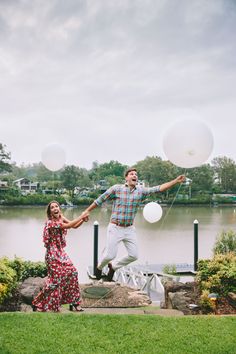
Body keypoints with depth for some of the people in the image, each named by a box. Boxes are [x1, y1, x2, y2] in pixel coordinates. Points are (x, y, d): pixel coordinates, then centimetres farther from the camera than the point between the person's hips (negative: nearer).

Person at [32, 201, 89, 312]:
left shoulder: (61, 218, 5)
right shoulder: (50, 222, -20)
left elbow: (75, 226, 7)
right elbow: (69, 225, -27)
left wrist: (83, 220, -12)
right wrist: (81, 216, -20)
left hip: (61, 253, 8)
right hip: (53, 255, -8)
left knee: (72, 273, 7)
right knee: (56, 279, -5)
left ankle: (74, 303, 19)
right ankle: (38, 304, 11)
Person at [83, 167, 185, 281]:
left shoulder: (141, 191, 1)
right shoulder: (116, 188, -8)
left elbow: (159, 188, -7)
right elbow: (100, 200, -1)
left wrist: (176, 181, -16)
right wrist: (87, 211, 2)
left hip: (130, 229, 4)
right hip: (115, 228, -4)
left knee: (133, 255, 3)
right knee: (110, 255, -4)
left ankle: (113, 266, 28)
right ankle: (99, 267, 30)